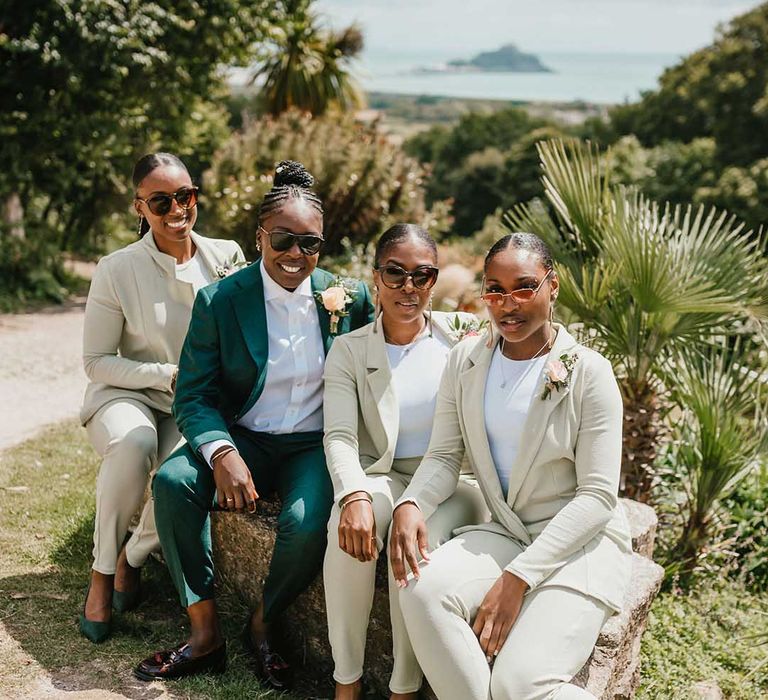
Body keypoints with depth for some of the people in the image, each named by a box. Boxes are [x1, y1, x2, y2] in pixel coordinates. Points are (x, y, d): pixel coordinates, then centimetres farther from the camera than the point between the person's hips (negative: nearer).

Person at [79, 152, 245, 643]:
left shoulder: (227, 257, -2)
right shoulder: (118, 270, -9)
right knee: (134, 444, -36)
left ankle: (134, 557, 5)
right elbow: (96, 361, -5)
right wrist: (168, 375, -16)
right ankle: (103, 572, -11)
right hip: (127, 395, -2)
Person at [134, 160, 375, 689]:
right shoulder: (219, 301, -3)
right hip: (243, 441, 1)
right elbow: (193, 396, -8)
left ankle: (264, 625, 2)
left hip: (316, 447, -1)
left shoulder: (349, 297, 0)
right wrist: (222, 453, -26)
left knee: (308, 523, -31)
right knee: (172, 481, -26)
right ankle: (206, 633, -12)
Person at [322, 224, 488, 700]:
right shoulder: (350, 350, 4)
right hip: (384, 478, 1)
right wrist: (355, 496, -29)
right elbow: (340, 437, -8)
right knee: (349, 527, -32)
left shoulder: (464, 333, 6)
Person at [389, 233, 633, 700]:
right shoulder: (466, 361, 5)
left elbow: (597, 496, -12)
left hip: (582, 541, -4)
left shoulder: (588, 372, -9)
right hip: (504, 533, 4)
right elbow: (445, 455, 4)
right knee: (423, 589, -26)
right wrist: (411, 504, -20)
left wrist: (519, 577, -20)